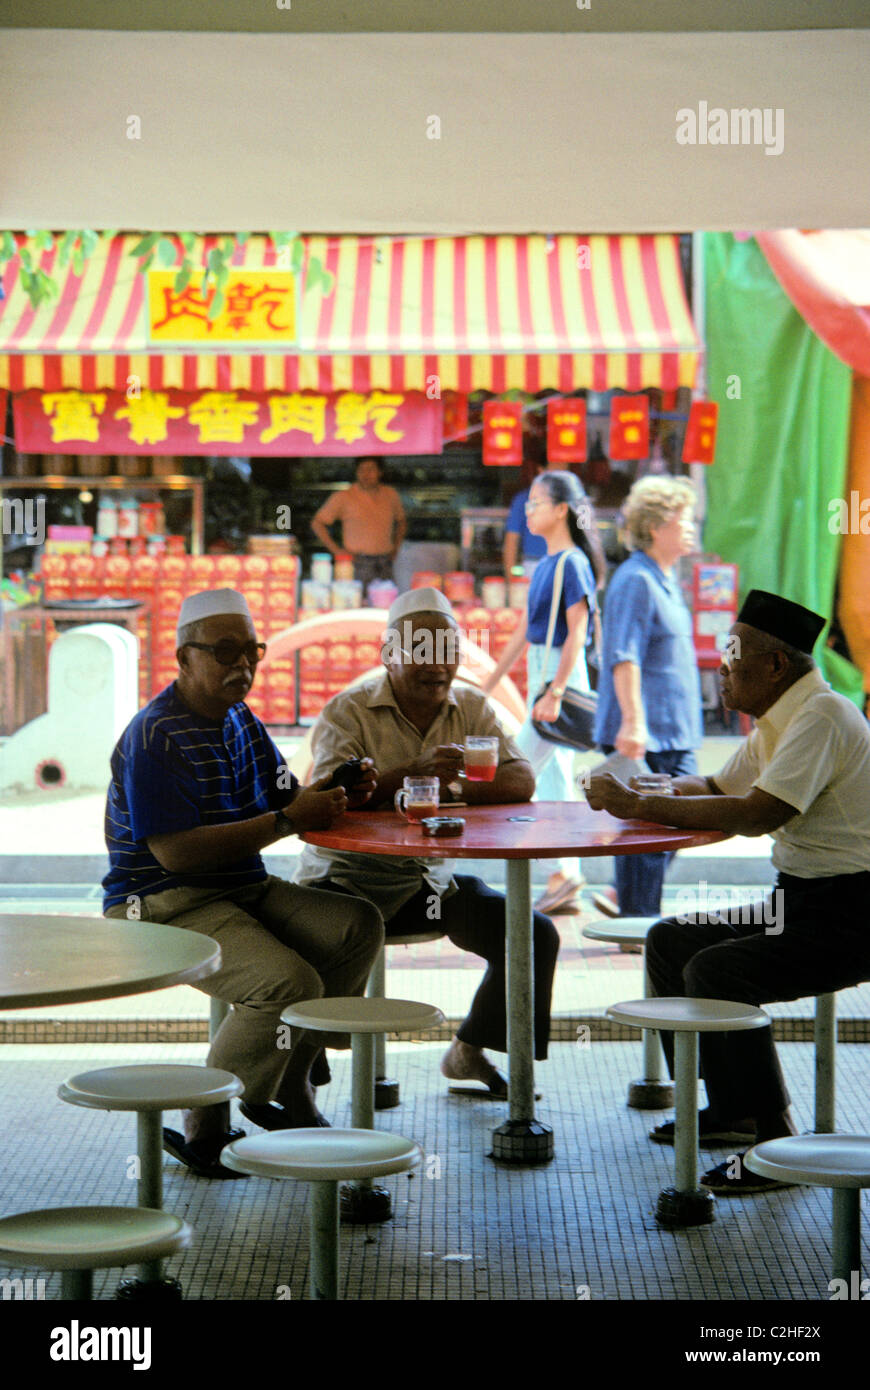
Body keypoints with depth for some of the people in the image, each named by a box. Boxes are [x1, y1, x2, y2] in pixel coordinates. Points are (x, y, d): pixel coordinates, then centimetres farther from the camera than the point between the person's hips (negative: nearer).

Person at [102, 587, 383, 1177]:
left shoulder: (242, 722, 13)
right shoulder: (154, 736, -16)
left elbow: (284, 799, 15)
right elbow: (176, 852, -23)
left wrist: (335, 794, -10)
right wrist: (288, 820, -25)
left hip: (244, 889, 9)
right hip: (164, 905, -9)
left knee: (359, 925, -8)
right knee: (290, 983, -28)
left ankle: (289, 1085, 4)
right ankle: (204, 1127, -11)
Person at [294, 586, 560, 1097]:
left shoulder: (472, 709, 8)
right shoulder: (349, 711, -6)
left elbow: (521, 781, -5)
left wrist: (450, 788, -23)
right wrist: (413, 772, -36)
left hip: (433, 878, 5)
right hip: (349, 877, -4)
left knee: (536, 934, -6)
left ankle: (471, 1052, 15)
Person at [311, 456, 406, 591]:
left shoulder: (391, 495, 12)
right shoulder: (343, 497, 0)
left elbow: (401, 521, 29)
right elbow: (317, 524, 2)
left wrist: (396, 547, 14)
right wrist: (337, 551, -6)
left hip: (385, 563, 4)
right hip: (359, 563, -4)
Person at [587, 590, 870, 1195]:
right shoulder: (778, 721, 13)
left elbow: (760, 813, -29)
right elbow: (718, 790, 21)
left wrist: (639, 805, -23)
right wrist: (640, 792, 1)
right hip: (799, 903, 11)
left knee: (714, 972, -25)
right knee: (670, 941, 12)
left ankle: (777, 1145, -16)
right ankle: (729, 1109, 19)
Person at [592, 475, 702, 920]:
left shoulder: (666, 579, 17)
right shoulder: (636, 582, -14)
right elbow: (624, 658, -22)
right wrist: (633, 722, -28)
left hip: (673, 733, 10)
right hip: (644, 734, -10)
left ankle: (624, 897, 22)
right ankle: (638, 917, 5)